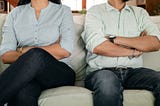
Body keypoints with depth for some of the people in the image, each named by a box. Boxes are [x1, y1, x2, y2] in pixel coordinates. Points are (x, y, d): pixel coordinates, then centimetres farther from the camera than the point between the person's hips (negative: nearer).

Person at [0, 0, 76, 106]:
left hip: (61, 73, 0)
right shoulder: (15, 13, 14)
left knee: (36, 55, -36)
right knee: (22, 93, -39)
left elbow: (65, 51, -8)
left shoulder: (63, 11, 9)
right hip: (26, 74, 1)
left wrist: (23, 50, -4)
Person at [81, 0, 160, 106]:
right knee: (108, 84, -38)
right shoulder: (95, 11, 7)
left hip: (133, 70, 4)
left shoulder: (140, 12, 17)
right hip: (102, 70, -3)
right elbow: (96, 46, -12)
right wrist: (133, 52, -1)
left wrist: (115, 39, -7)